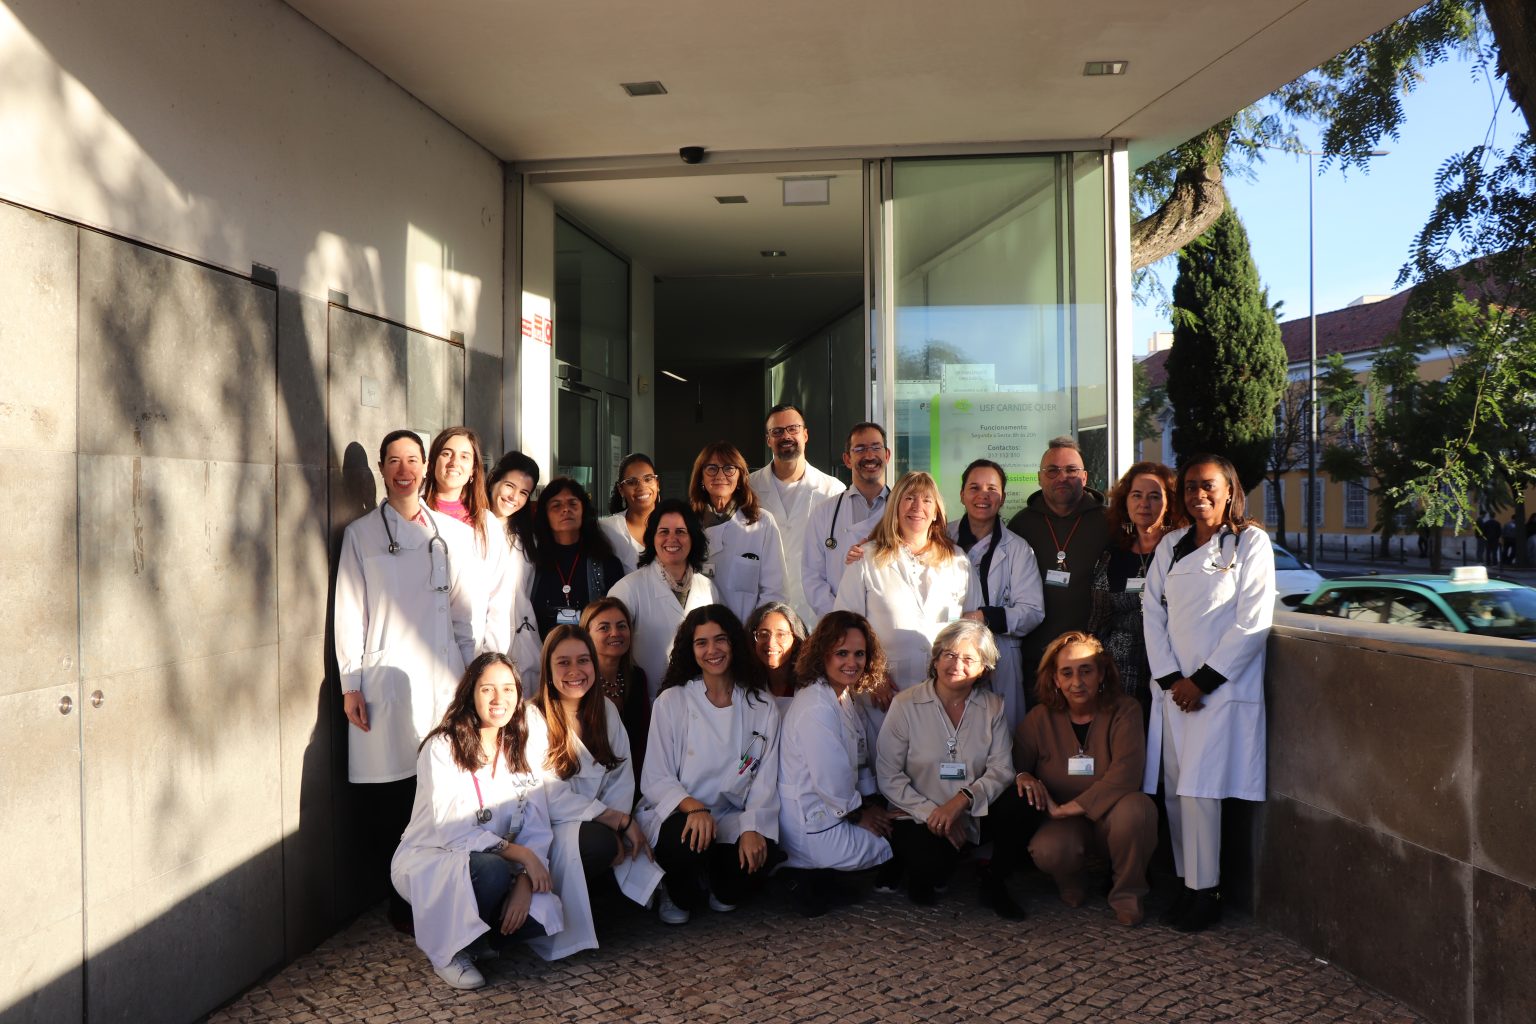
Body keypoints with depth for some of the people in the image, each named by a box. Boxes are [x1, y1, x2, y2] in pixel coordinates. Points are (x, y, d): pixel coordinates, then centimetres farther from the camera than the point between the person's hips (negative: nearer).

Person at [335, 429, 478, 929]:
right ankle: (399, 901, 10)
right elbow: (349, 610, 2)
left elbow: (464, 608, 13)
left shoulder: (453, 532, 11)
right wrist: (350, 685, -3)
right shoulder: (361, 533, 5)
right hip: (386, 678, -2)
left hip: (442, 677, 2)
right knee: (390, 797, -2)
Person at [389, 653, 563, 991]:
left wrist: (525, 883, -22)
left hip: (493, 864, 5)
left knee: (543, 913, -21)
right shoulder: (442, 748, -13)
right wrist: (518, 852, -28)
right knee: (494, 871, -35)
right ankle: (448, 950, -8)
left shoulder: (519, 753, 3)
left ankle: (474, 937, 8)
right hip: (428, 863, -5)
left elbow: (537, 829, -4)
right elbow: (449, 830, -22)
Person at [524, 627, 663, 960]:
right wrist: (618, 820, -19)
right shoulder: (533, 718, -12)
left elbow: (622, 778, 3)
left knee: (623, 845, -22)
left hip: (597, 824, 6)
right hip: (548, 831, -6)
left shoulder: (606, 710, 6)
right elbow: (551, 799, -16)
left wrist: (617, 824, -16)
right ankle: (554, 909, -6)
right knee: (600, 843, -33)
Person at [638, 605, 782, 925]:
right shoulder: (671, 701, -1)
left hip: (733, 819, 2)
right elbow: (655, 779, -5)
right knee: (689, 842, -35)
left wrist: (753, 828, -19)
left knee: (759, 851, -30)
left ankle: (723, 892, 8)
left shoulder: (762, 706, 5)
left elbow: (765, 781, 0)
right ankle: (680, 896, 2)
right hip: (680, 814, -2)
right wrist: (693, 807, -25)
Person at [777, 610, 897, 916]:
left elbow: (862, 762, 14)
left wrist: (873, 804, 3)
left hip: (837, 811, 9)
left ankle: (821, 879, 11)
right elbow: (831, 784, -24)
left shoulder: (847, 698, 6)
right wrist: (860, 815, -8)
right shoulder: (815, 709, -25)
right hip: (812, 827, -9)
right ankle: (819, 885, 2)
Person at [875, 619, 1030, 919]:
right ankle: (922, 876, 9)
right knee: (933, 863, -32)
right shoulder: (905, 705, -7)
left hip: (974, 816, 3)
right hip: (919, 817, -3)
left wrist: (964, 799, -26)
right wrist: (931, 813, -18)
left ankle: (995, 885, -1)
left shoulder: (993, 707, 2)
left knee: (1017, 799, -25)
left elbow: (1001, 768, -9)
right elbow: (888, 776, -9)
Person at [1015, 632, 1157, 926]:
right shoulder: (1041, 717, -2)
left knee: (1134, 808, -36)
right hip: (1065, 825, 1)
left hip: (1110, 818, 0)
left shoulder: (1124, 710, -10)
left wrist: (1066, 808, -23)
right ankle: (1070, 885, 7)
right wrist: (1023, 776, -22)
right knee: (1047, 851, -34)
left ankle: (1127, 893, -6)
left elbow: (1125, 775, -23)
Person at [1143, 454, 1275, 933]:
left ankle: (1205, 893, 3)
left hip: (1222, 687, -5)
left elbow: (1253, 622, -8)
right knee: (1175, 790, 4)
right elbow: (1152, 611, 7)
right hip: (1173, 688, 5)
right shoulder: (1171, 545, 14)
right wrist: (1170, 678, -4)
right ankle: (1187, 885, 16)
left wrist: (1203, 680, -10)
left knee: (1200, 790, -9)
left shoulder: (1251, 541, -1)